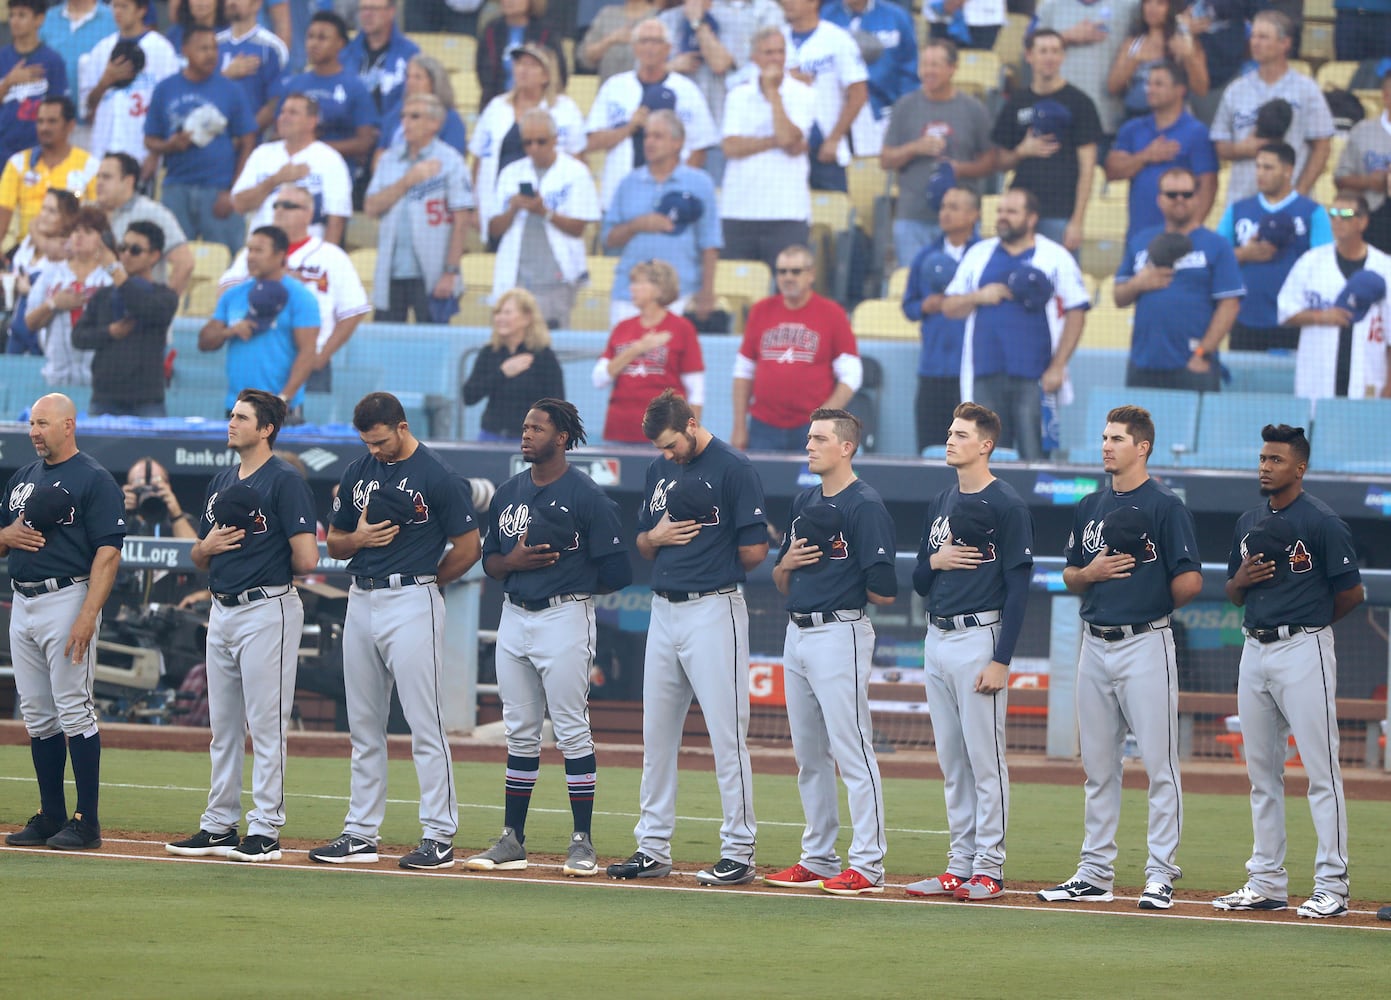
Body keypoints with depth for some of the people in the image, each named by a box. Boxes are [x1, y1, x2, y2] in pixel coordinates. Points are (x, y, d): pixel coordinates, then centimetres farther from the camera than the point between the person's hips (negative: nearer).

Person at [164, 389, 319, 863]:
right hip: (222, 611, 9)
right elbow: (199, 557, 21)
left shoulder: (285, 482, -10)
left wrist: (269, 562, 0)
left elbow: (306, 560, -18)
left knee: (265, 726, -5)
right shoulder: (222, 483, 15)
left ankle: (265, 831, -3)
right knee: (222, 726, 12)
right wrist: (209, 546, -1)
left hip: (267, 611, -9)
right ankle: (219, 827, 18)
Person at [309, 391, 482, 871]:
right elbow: (334, 543, 17)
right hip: (361, 602, 7)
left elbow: (467, 547, -5)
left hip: (412, 604, -7)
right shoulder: (358, 473, 11)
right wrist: (359, 538, -5)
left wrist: (423, 581, 3)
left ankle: (440, 836, -6)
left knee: (424, 724, -8)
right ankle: (361, 834, 15)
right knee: (363, 727, 10)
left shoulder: (437, 477, -8)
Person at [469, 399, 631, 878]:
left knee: (572, 731, -5)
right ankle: (512, 841, 15)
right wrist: (513, 562, -6)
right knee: (520, 732, 10)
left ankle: (583, 843, -1)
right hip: (514, 618, 7)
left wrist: (570, 584, -1)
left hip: (564, 618, -7)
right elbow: (490, 560, 15)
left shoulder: (587, 497, -8)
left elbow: (616, 572, -9)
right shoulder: (508, 493, 12)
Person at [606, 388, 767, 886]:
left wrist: (712, 563, 3)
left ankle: (739, 853, -4)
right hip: (664, 611, 8)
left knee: (726, 733, -7)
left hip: (714, 611, -8)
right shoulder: (659, 471, 14)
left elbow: (754, 550, -12)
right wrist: (657, 537, -1)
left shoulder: (732, 468, -9)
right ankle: (653, 848, 17)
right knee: (656, 733, 10)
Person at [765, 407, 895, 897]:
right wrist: (787, 564, -1)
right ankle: (818, 859, 20)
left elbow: (883, 591, -16)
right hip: (797, 633, 9)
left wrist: (842, 579, -2)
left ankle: (867, 865, -7)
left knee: (851, 751, -8)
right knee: (808, 755, 13)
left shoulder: (865, 505, -10)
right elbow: (782, 583, 19)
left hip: (840, 632, -9)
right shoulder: (804, 502, 15)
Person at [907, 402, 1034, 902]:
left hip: (979, 638, -8)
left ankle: (989, 869, -4)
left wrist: (1001, 660, -17)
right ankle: (960, 866, 13)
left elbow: (1018, 587, -12)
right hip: (937, 638, 8)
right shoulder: (940, 504, 16)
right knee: (951, 761, 9)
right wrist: (934, 561, -4)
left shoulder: (1006, 505, -7)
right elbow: (919, 583, 20)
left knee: (985, 757, -6)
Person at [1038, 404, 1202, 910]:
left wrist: (1154, 607, 4)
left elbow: (1189, 581, -10)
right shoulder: (1091, 507, 14)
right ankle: (1095, 873, 16)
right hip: (1095, 645, 7)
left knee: (1159, 763, -5)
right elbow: (1070, 575, 19)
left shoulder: (1164, 506, -6)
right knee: (1098, 764, 11)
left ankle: (1161, 874, -3)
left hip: (1145, 645, -7)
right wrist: (1091, 573, -2)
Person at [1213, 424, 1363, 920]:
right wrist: (1240, 580, -1)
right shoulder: (1249, 523, 14)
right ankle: (1266, 882, 16)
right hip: (1255, 650, 8)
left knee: (1321, 769, -7)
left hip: (1303, 651, -8)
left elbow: (1352, 592, -7)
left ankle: (1332, 887, -8)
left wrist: (1312, 619, 4)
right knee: (1261, 770, 10)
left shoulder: (1322, 522, -8)